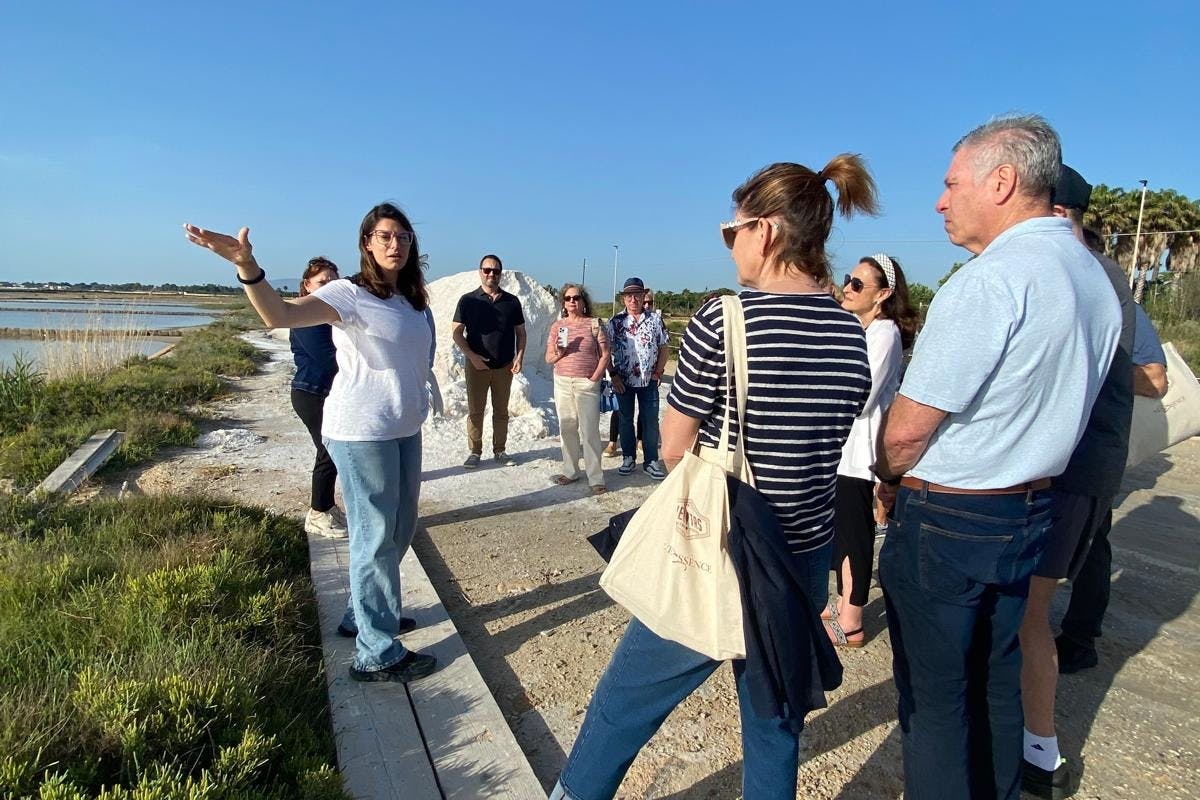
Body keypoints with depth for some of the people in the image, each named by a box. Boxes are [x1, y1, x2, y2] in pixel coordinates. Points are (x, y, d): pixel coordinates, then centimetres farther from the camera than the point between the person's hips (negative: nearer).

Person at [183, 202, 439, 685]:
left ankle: (365, 615, 40)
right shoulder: (350, 294, -12)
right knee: (375, 537, 0)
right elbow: (279, 314, -28)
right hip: (362, 432, -8)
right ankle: (377, 655, 13)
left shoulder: (412, 300, 10)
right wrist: (246, 265, -44)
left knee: (399, 530, 19)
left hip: (405, 428, 8)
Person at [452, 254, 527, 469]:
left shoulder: (512, 302, 7)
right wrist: (472, 356, -13)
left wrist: (519, 357, -4)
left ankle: (500, 451, 19)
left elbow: (520, 332, 11)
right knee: (475, 410, 3)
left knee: (501, 411, 9)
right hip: (476, 365, -2)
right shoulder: (468, 300, 1)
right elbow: (457, 332, -1)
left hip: (504, 366, 2)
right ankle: (474, 452, 12)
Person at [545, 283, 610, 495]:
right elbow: (549, 358, 11)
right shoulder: (557, 326, 10)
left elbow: (605, 355, 0)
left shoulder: (594, 324, 1)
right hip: (562, 383, 4)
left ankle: (596, 478, 0)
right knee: (567, 429, 8)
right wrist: (558, 352, -10)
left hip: (587, 383, -4)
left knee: (590, 431, -5)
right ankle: (570, 472, 20)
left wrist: (595, 378, -8)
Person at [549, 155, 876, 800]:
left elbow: (673, 449, -10)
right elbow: (823, 444, 7)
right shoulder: (853, 334, -1)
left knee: (628, 696, 18)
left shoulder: (723, 320, -17)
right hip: (806, 559, 5)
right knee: (775, 720, 22)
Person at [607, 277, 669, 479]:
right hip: (623, 381, 0)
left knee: (650, 422, 4)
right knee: (625, 421, 10)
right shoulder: (615, 322, -1)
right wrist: (613, 375, -6)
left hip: (649, 381, 0)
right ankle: (628, 458, 23)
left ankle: (651, 461, 14)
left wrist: (658, 372, -2)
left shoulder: (655, 319, 1)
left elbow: (663, 348, 5)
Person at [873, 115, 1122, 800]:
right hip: (1032, 512, 9)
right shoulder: (1096, 281, 7)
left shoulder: (990, 280, -21)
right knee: (997, 683, 22)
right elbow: (1048, 403, 14)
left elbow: (908, 428, -20)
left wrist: (890, 478, 0)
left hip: (947, 520, -8)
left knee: (935, 697, 6)